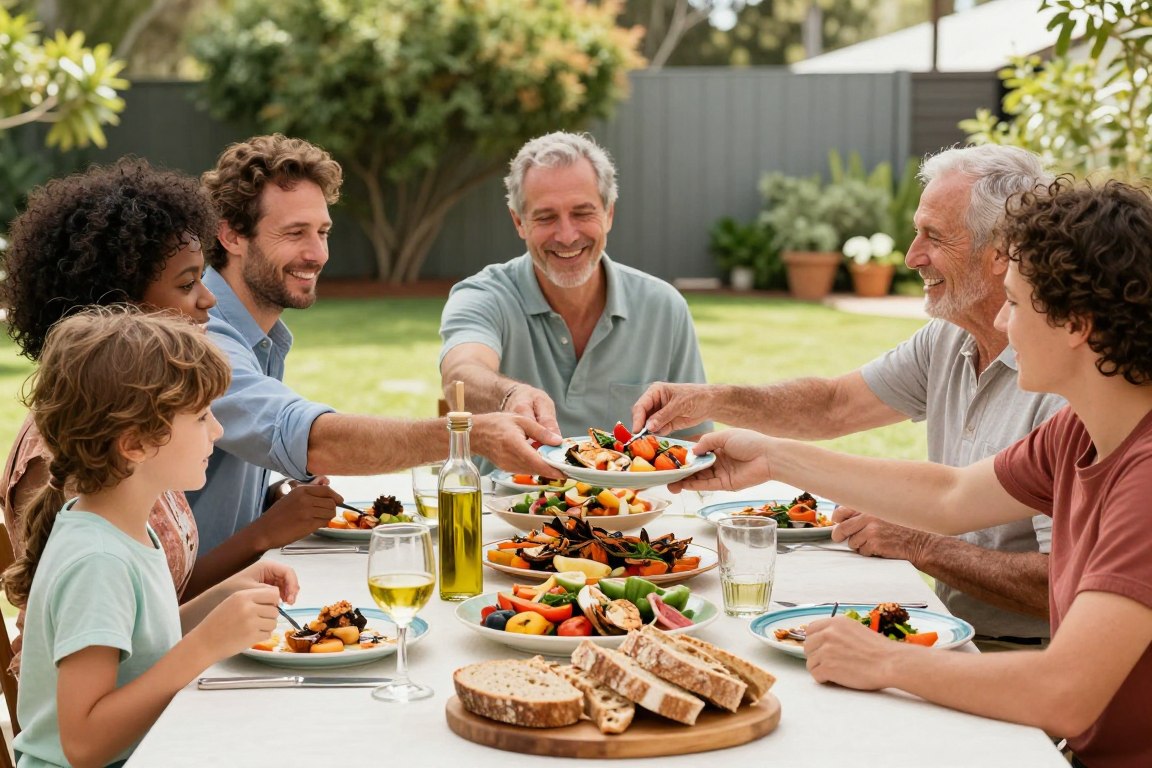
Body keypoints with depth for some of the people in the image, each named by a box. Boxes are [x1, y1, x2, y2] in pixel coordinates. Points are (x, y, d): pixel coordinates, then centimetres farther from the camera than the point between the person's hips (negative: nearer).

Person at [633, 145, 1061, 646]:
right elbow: (834, 407, 16)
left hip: (1025, 655, -7)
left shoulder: (1065, 385, -22)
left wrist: (917, 544, -19)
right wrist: (713, 400, 2)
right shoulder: (947, 341, 5)